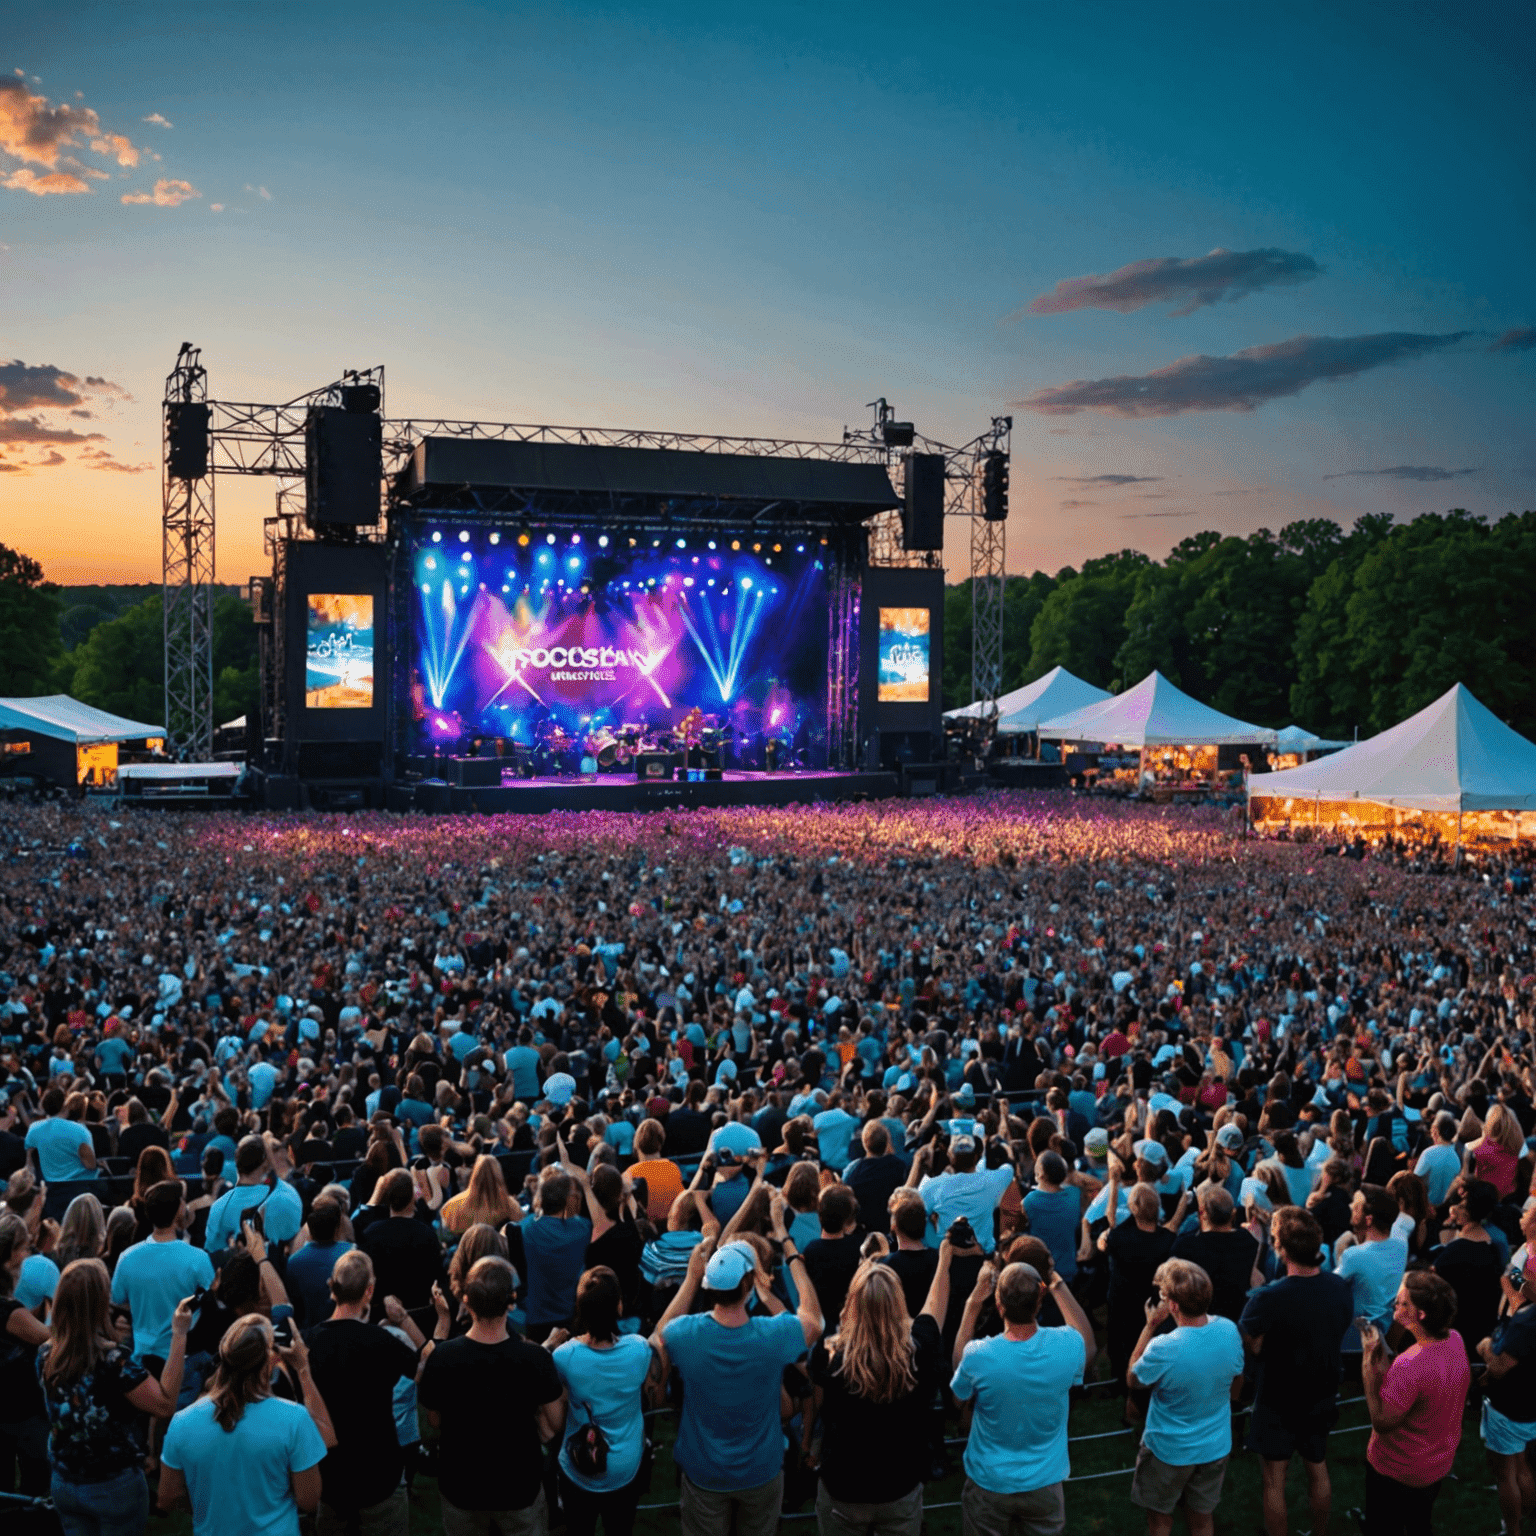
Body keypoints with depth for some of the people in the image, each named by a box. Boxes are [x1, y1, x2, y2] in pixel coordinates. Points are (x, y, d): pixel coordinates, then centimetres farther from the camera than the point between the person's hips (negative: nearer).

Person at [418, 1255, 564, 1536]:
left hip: (460, 1488, 1)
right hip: (520, 1488, -1)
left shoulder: (441, 1358, -24)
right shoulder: (536, 1360, -26)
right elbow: (556, 1424, -12)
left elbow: (434, 1420, -6)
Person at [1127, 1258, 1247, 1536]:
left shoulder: (1163, 1349, -35)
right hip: (1216, 1447, 4)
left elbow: (1133, 1379, -12)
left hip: (1170, 1451, -4)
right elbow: (1237, 1382, 1)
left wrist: (1150, 1325, -16)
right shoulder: (1229, 1331, -18)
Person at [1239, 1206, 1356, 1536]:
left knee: (1274, 1482, 13)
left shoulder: (1268, 1299, -33)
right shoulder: (1341, 1288, -15)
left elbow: (1249, 1345, -19)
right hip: (1322, 1398, 5)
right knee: (1318, 1472, 25)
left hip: (1277, 1404, -5)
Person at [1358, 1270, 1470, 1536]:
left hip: (1398, 1472, -7)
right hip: (1440, 1463, 7)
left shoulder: (1409, 1366, -40)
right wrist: (1382, 1350, -11)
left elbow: (1381, 1422, -29)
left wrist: (1368, 1360, -29)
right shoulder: (1454, 1341, -15)